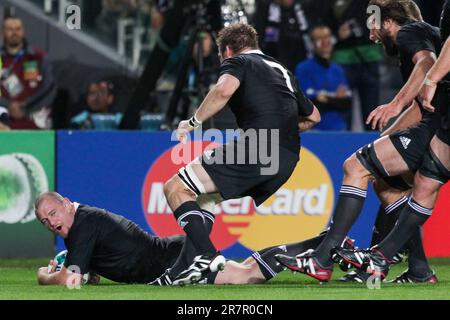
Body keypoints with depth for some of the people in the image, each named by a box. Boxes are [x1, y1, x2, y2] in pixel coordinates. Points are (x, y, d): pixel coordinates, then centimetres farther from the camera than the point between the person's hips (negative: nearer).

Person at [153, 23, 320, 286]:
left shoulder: (237, 61, 10)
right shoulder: (282, 71, 33)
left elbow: (224, 89, -15)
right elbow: (313, 116, 41)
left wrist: (195, 121, -4)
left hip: (257, 147, -8)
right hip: (288, 160, 8)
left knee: (176, 188, -7)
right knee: (208, 196, 23)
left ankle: (208, 258, -26)